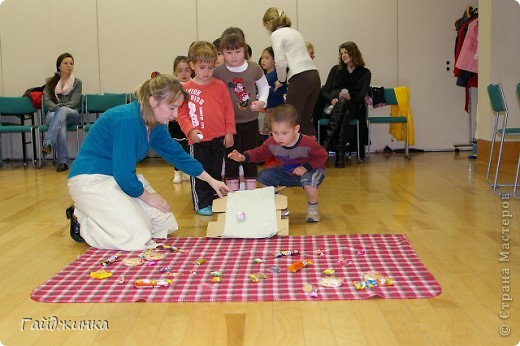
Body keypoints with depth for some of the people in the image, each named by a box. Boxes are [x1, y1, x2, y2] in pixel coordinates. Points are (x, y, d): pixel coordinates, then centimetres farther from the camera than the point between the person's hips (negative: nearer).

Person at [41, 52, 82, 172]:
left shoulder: (77, 82, 13)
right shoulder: (51, 82, 15)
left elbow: (74, 102, 0)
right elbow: (47, 101, 3)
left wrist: (61, 108, -17)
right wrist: (57, 108, -17)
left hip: (72, 114, 0)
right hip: (53, 114, 0)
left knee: (62, 112, -38)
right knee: (61, 122, -37)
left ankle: (48, 144, -53)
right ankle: (63, 161, -48)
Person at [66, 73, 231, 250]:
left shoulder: (155, 125, 1)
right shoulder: (128, 121, -28)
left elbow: (177, 154, 15)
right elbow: (124, 175, -26)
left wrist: (211, 180, 19)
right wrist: (148, 196, -8)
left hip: (124, 178, 10)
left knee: (166, 225, 6)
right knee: (138, 239, -22)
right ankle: (82, 221, 3)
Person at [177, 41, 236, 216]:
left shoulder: (220, 86, 2)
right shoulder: (186, 89, -4)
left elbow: (228, 109, 5)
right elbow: (182, 114, -5)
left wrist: (229, 132, 1)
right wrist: (190, 130, -18)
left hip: (219, 138, 3)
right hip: (198, 140, -3)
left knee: (216, 172, 14)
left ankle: (215, 200, 28)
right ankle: (201, 204, 16)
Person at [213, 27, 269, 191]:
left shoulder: (254, 68, -5)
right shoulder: (218, 72, -11)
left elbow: (264, 86, 10)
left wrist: (262, 101, -7)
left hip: (250, 121, 2)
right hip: (229, 123, -2)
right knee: (231, 159, 6)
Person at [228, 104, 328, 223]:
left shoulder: (308, 143, -31)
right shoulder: (272, 143, -19)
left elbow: (323, 156, -18)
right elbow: (260, 153, -4)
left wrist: (306, 166, -30)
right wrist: (244, 157, -21)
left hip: (309, 171, -5)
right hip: (286, 174, 5)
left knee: (308, 178, -40)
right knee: (264, 176, -11)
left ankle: (313, 207, -10)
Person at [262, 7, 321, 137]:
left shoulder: (276, 35, 1)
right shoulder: (294, 32, 25)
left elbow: (281, 62, -9)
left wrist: (281, 80, 7)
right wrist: (284, 79, 17)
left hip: (299, 78, -8)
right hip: (314, 76, 8)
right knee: (306, 121, 15)